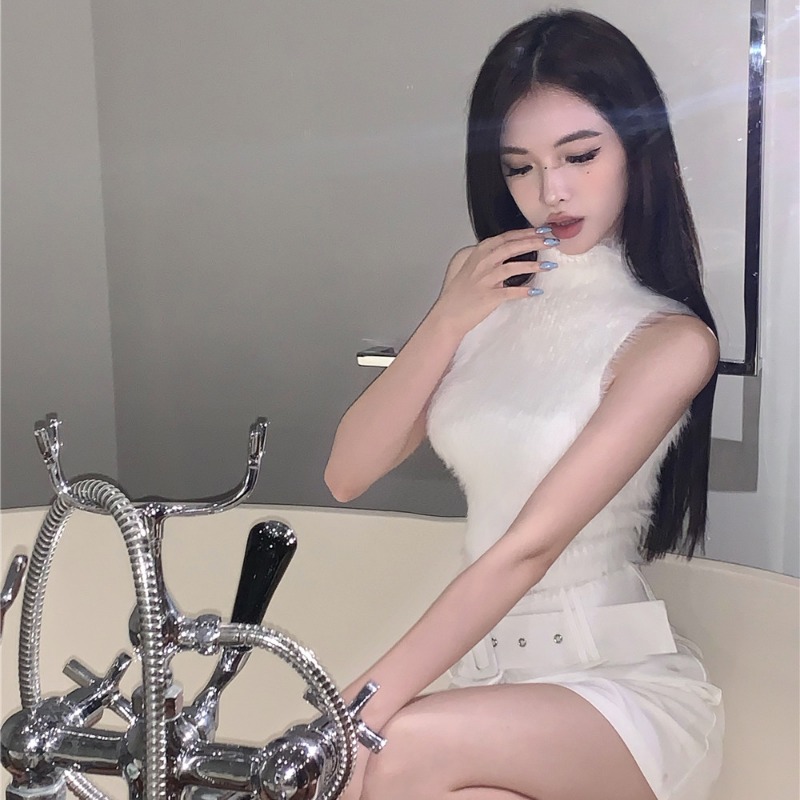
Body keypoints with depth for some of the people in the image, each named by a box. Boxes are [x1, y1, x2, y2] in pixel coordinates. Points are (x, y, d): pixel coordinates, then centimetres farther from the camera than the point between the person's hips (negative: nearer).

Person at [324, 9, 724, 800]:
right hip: (489, 673, 5)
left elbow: (531, 547, -20)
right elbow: (348, 475, 2)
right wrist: (447, 320, -8)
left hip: (626, 685, -4)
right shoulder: (483, 290, 10)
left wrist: (369, 706, -26)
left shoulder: (670, 341, -9)